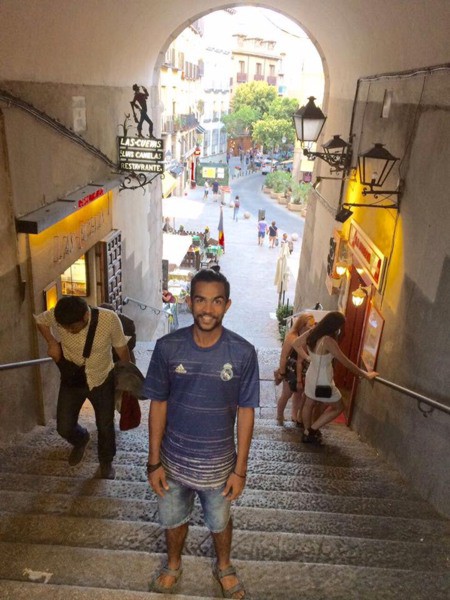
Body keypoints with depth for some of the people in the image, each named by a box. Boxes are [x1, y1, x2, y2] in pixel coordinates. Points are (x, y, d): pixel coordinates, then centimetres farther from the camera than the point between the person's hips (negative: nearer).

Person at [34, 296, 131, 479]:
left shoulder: (109, 319, -31)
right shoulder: (56, 316, -26)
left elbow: (121, 348, -13)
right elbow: (39, 320, 0)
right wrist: (52, 342, -15)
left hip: (102, 380, -2)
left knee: (105, 426, 13)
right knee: (64, 427, 9)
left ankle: (106, 462, 42)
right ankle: (81, 440, 46)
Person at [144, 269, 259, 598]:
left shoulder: (243, 353, -19)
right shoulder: (167, 347, -17)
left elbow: (245, 412, -10)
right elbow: (158, 405, -7)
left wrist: (240, 469, -6)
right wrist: (154, 461, -4)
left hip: (218, 462, -1)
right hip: (174, 459, 1)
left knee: (220, 521, 24)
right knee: (174, 519, 25)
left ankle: (224, 566, 55)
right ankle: (173, 565, 56)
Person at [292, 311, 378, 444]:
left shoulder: (311, 333, -7)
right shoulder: (328, 341, -30)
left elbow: (296, 344, 9)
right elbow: (346, 362, -25)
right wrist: (366, 375, -16)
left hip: (311, 376, 8)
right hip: (323, 381, -7)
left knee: (309, 404, 23)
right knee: (338, 407, 14)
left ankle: (307, 433, 39)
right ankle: (312, 430, 16)